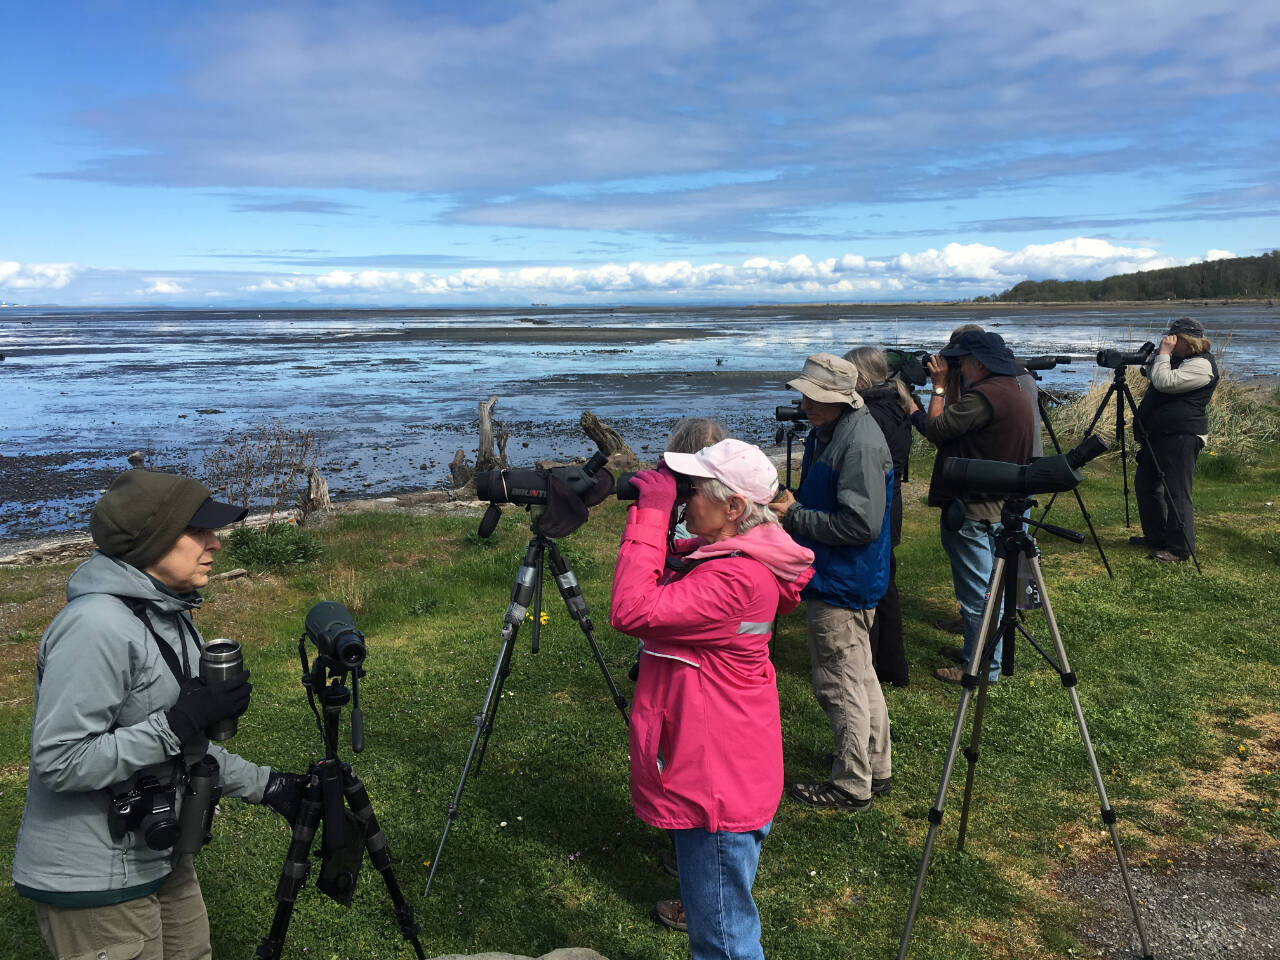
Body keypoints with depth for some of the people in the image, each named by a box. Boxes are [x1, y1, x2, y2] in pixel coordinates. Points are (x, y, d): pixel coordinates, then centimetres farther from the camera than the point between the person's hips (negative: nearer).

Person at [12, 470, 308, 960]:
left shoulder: (170, 617, 5)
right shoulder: (97, 626, -24)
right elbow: (60, 762, -26)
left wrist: (263, 784, 10)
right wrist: (178, 724, -28)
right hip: (94, 881, -9)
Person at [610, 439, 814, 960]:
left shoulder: (735, 578, -28)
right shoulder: (725, 555, 4)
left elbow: (632, 610, -33)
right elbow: (659, 594, 14)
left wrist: (650, 513, -26)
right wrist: (650, 513, 0)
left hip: (716, 784, -10)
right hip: (715, 774, 11)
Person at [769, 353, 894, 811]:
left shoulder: (860, 445, -25)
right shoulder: (825, 432, 8)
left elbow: (861, 524, -28)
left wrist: (794, 516, -21)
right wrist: (793, 504, 3)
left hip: (843, 585, -11)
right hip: (835, 579, 11)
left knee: (839, 685, 1)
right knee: (859, 676, 21)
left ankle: (851, 786, 15)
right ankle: (876, 768, 36)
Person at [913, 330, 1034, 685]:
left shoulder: (985, 396, -23)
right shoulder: (1013, 391, 11)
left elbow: (936, 429, -19)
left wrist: (940, 386, -9)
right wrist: (948, 388, 8)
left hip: (972, 512, -11)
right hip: (999, 506, 11)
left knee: (977, 593, 0)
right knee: (986, 588, 20)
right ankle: (975, 652, 34)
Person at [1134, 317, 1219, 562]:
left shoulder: (1201, 365, -15)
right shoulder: (1179, 359, 16)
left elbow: (1164, 382, -25)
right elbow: (1149, 374, 25)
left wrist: (1164, 353, -15)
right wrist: (1160, 353, 9)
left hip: (1181, 438, -11)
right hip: (1157, 434, 11)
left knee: (1176, 493, -7)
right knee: (1145, 484, 18)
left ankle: (1180, 548, 0)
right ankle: (1156, 537, 30)